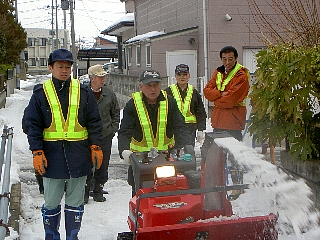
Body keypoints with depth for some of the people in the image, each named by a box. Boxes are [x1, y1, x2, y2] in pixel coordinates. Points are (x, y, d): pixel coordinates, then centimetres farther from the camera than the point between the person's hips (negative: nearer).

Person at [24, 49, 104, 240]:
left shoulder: (84, 92, 5)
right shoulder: (40, 93, 2)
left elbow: (94, 122, 6)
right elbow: (33, 125, 1)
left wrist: (96, 146, -1)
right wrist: (37, 152, -7)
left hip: (79, 155, 1)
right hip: (52, 155, -1)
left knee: (75, 201, 10)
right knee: (51, 202, 8)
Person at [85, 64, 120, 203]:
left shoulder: (109, 94, 6)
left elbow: (116, 113, 16)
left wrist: (113, 129, 7)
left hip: (105, 136, 3)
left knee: (102, 167, 8)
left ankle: (98, 191, 20)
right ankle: (85, 192, 10)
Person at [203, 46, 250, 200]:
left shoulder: (241, 75, -6)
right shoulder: (218, 73, 15)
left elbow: (232, 99, -16)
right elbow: (207, 91, 5)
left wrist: (216, 100, -3)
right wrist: (221, 93, -11)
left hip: (233, 120, -7)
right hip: (218, 120, 7)